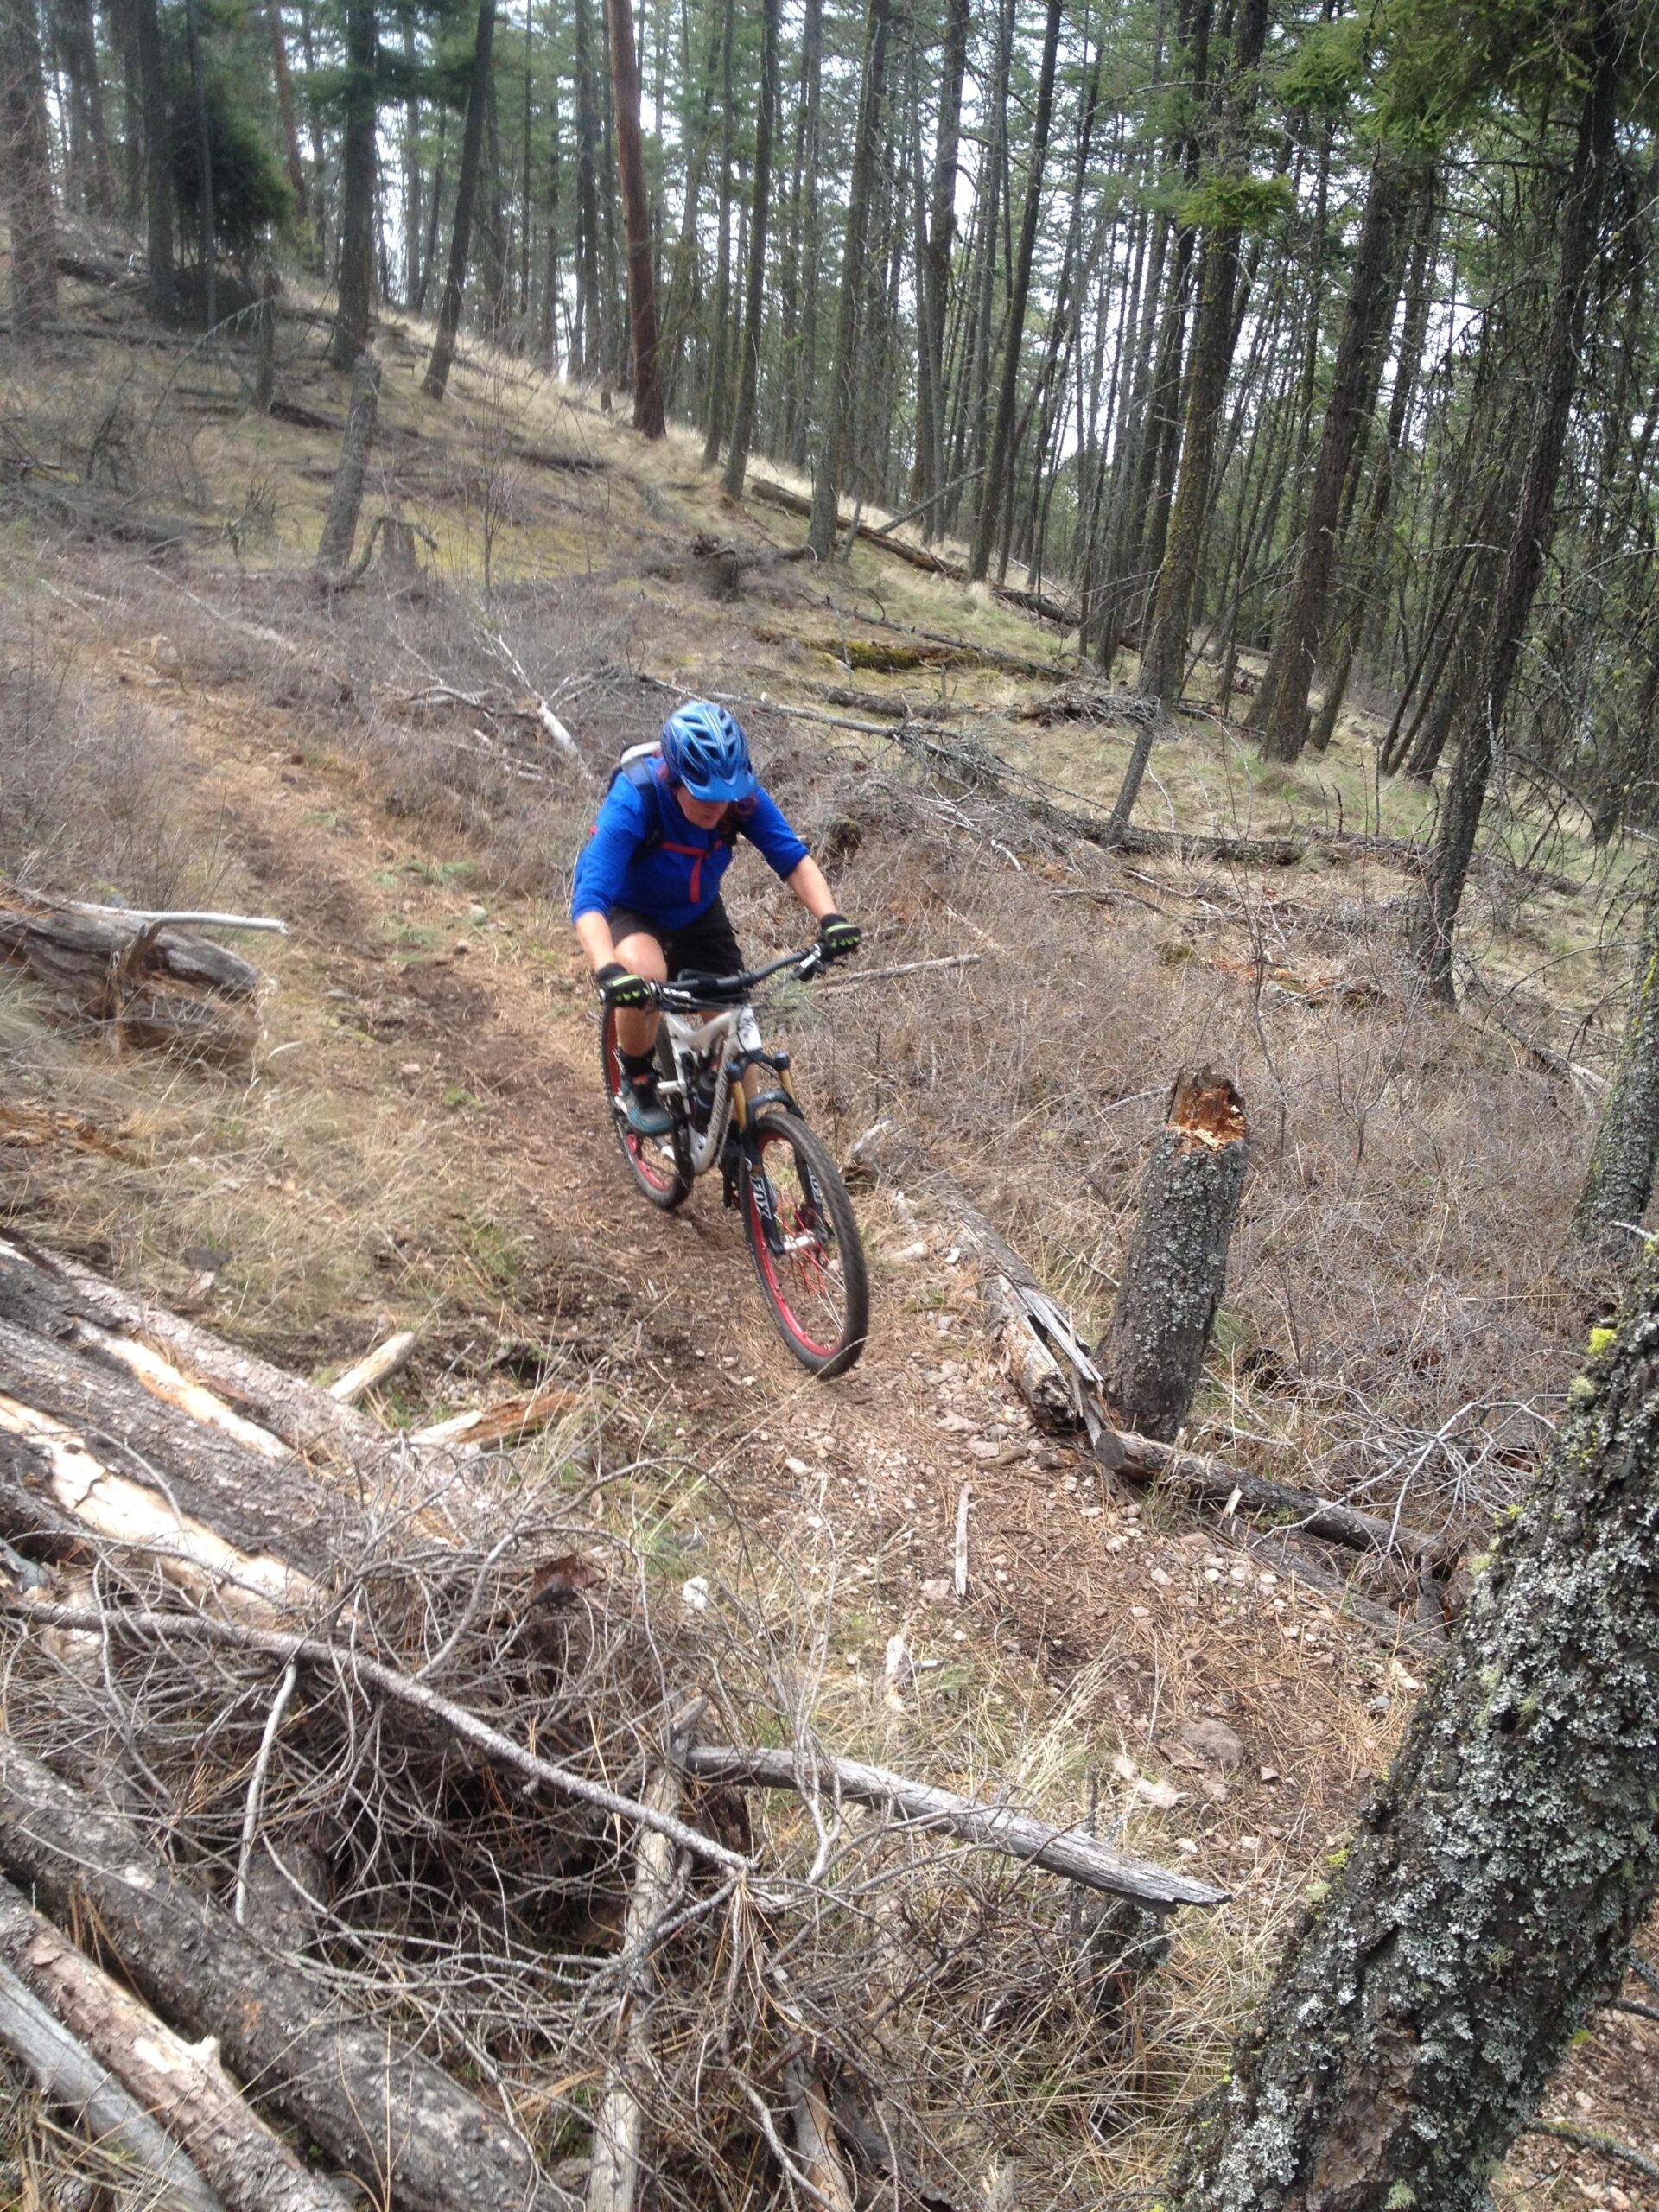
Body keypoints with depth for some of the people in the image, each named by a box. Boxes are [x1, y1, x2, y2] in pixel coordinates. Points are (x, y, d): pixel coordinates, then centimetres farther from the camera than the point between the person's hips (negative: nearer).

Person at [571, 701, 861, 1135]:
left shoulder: (740, 795, -26)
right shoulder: (633, 801, -37)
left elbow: (793, 857, -26)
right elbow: (589, 898, -44)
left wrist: (830, 917, -45)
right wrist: (609, 972, -61)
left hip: (698, 913, 4)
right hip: (629, 909, -4)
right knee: (644, 975, -36)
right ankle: (637, 1081, -7)